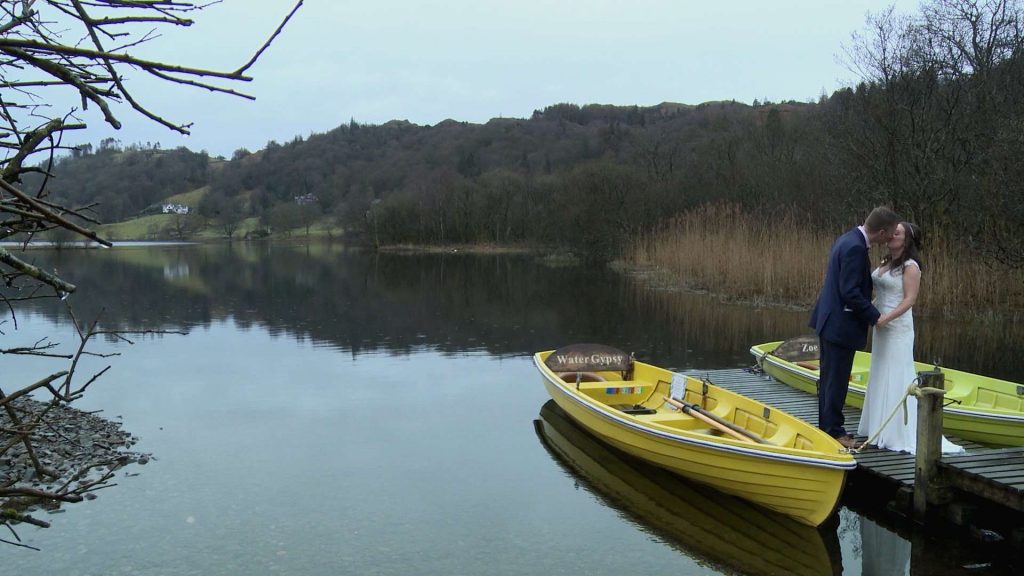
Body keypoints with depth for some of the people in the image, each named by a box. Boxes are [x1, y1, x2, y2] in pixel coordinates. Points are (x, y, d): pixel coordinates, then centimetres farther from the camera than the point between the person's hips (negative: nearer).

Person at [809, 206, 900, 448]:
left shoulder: (847, 240, 9)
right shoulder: (855, 247, -22)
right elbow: (850, 292, -24)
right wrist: (875, 316, -14)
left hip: (828, 320, 10)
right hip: (841, 325, -10)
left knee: (829, 378, 17)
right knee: (836, 380, 0)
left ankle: (827, 427, 27)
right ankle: (833, 431, 10)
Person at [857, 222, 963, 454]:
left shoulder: (910, 266, -12)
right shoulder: (885, 262, 11)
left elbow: (909, 300, -18)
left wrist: (886, 318, -27)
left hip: (898, 327, -9)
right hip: (882, 325, 9)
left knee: (896, 377, -4)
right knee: (881, 376, 14)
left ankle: (900, 433, 2)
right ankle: (882, 426, 24)